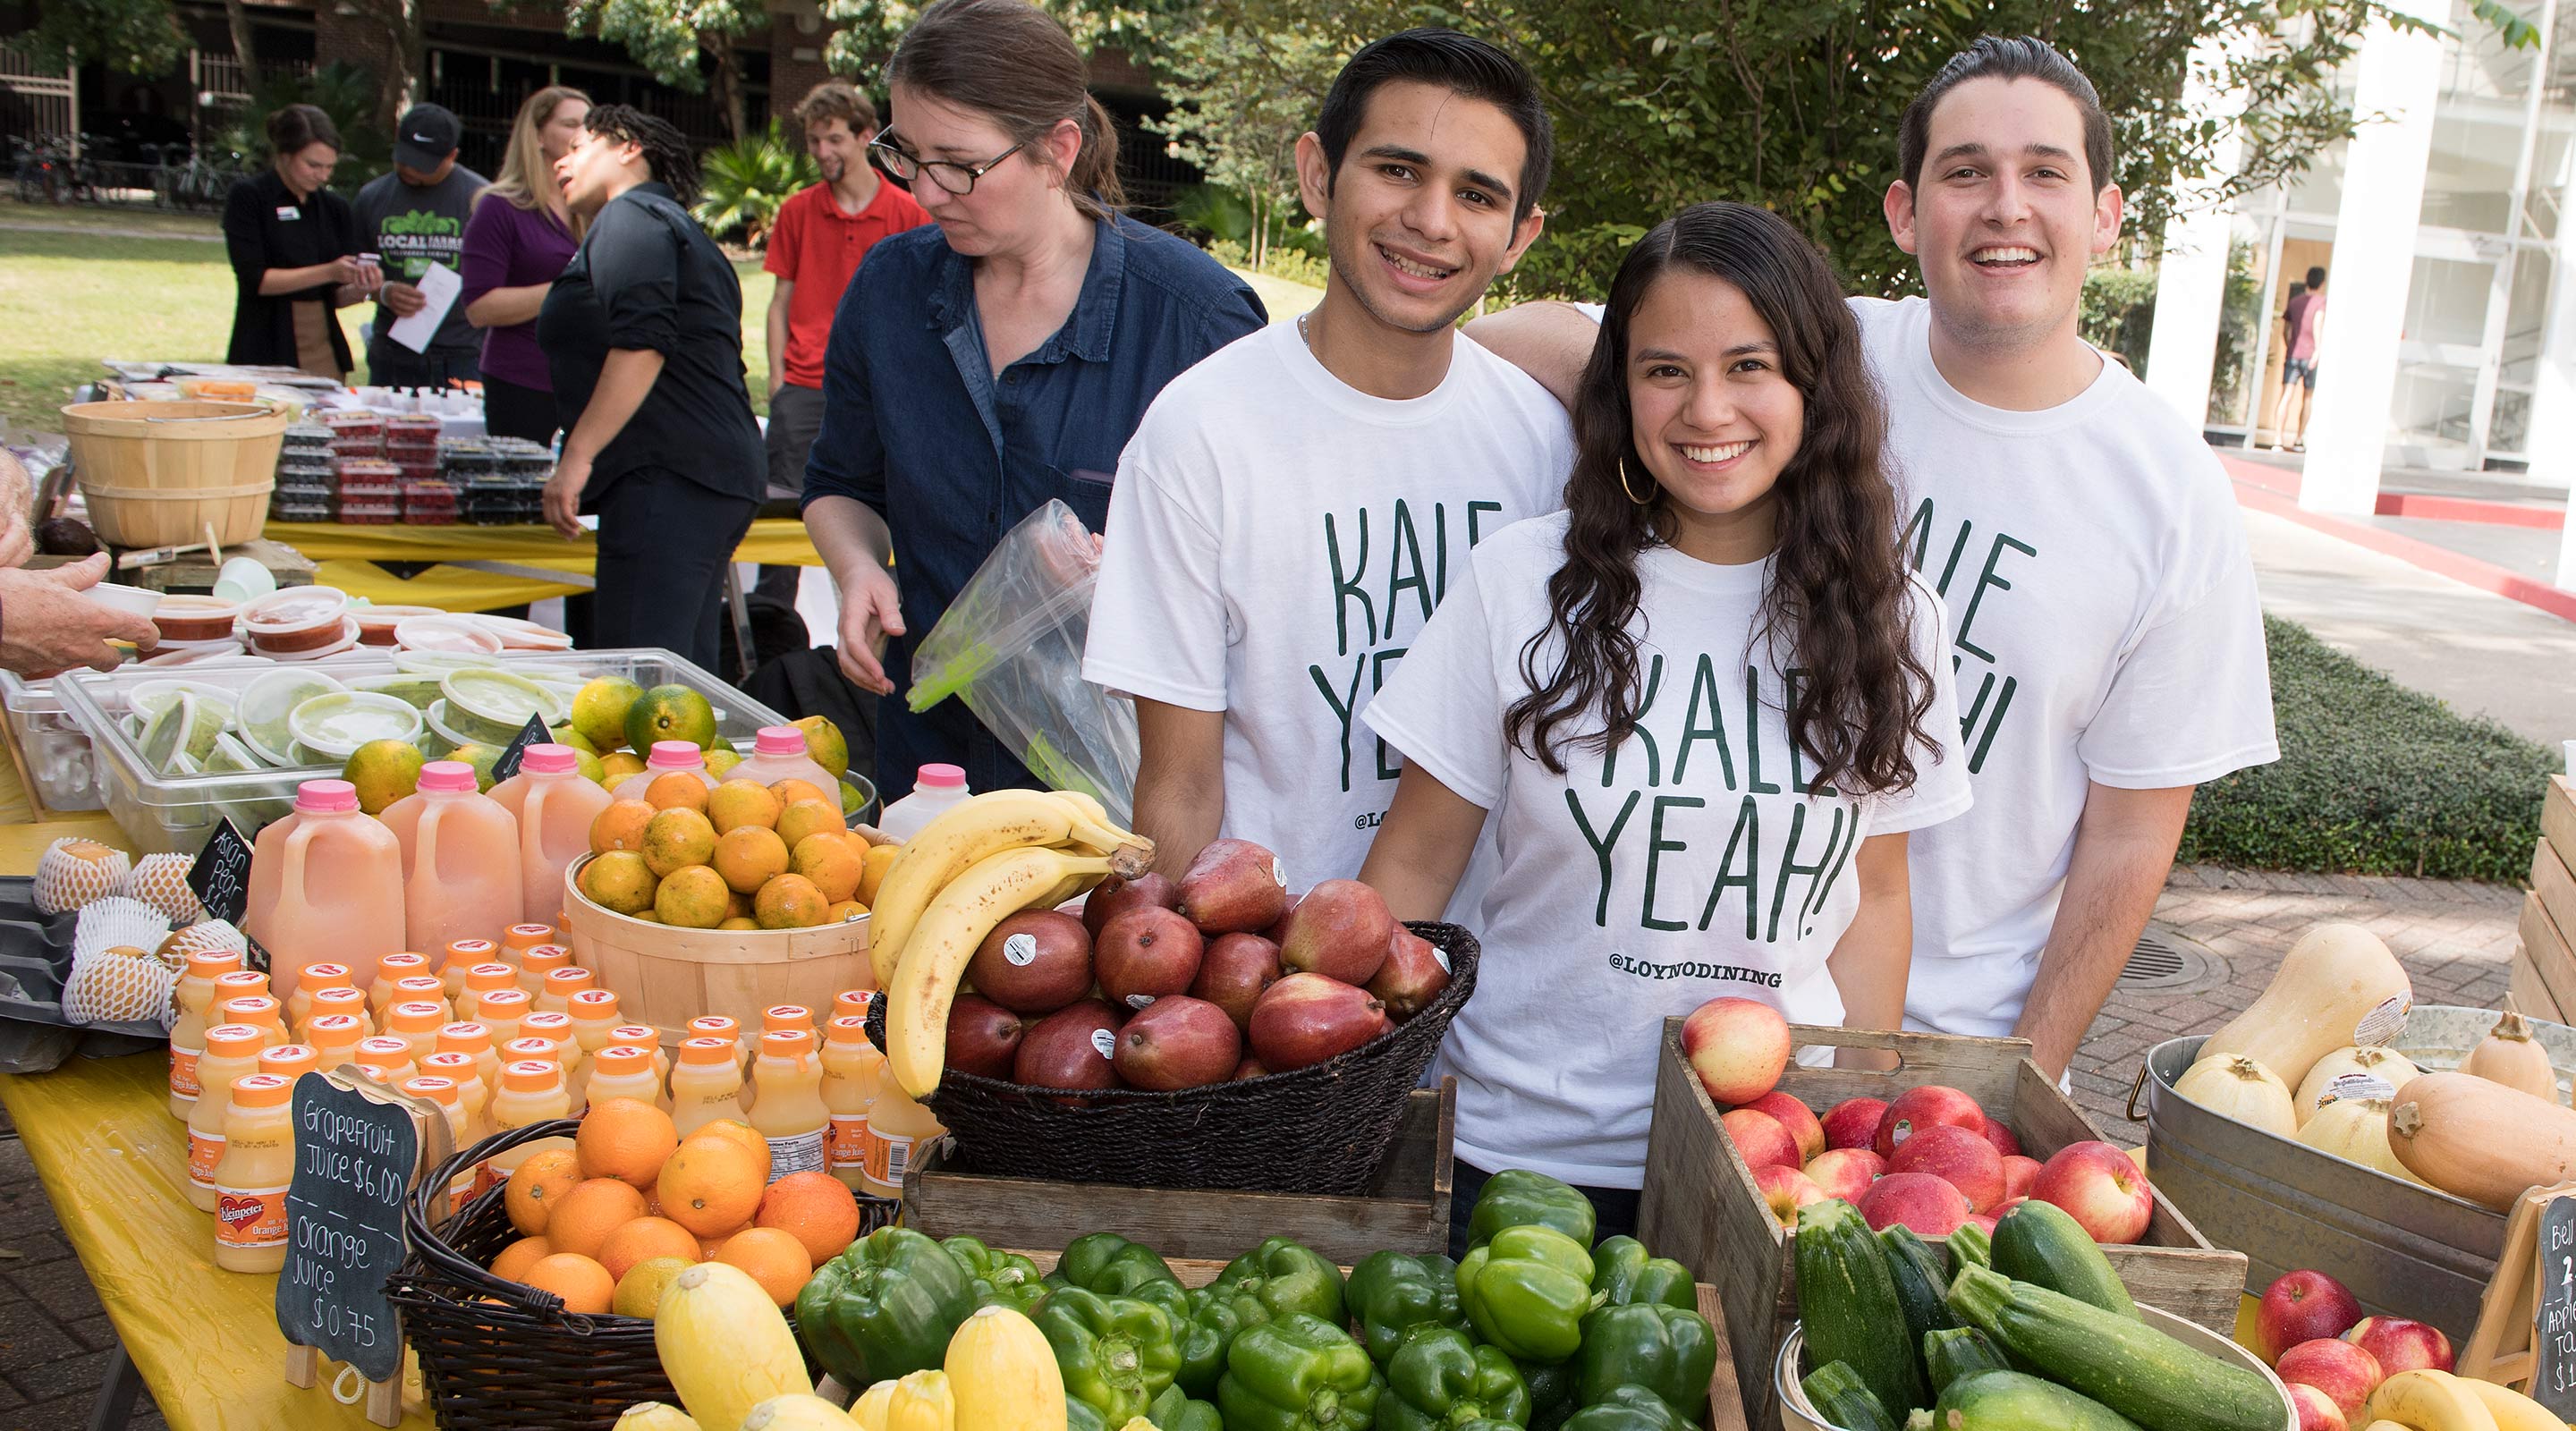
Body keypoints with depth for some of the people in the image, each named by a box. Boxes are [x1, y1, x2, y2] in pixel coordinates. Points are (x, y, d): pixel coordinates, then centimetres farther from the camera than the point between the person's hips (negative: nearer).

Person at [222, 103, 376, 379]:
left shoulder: (335, 208, 10)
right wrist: (327, 272, -19)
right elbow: (254, 279, -11)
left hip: (325, 353, 4)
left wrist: (359, 289, -11)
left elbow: (336, 296, 11)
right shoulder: (247, 196, -2)